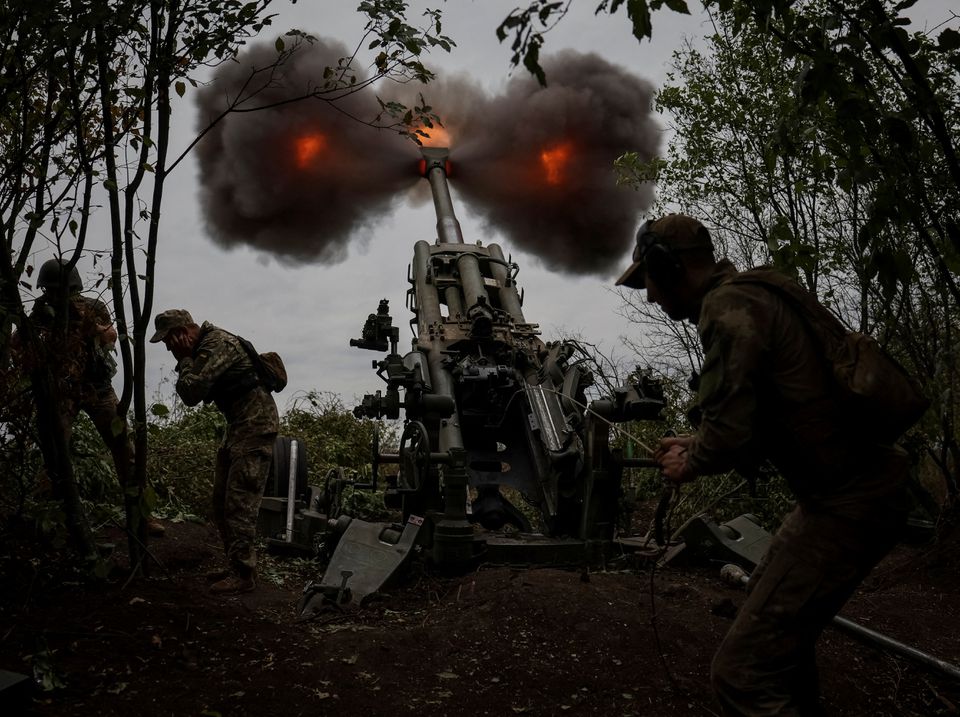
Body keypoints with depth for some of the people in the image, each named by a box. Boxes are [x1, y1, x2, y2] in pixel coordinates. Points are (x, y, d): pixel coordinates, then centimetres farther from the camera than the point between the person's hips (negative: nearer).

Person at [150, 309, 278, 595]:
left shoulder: (218, 344, -18)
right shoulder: (203, 347, 14)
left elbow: (191, 392, -22)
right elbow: (189, 392, 17)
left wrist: (184, 359, -8)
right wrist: (185, 361, 5)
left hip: (255, 425, -11)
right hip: (238, 425, 11)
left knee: (239, 503, -11)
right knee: (222, 503, 13)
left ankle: (243, 574, -4)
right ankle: (235, 566, 22)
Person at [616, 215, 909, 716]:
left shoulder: (729, 306, -18)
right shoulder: (754, 296, 13)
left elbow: (730, 435, -25)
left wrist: (691, 463, -5)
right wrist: (698, 444, 17)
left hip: (847, 501, -11)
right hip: (860, 481, 11)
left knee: (742, 671, -11)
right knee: (773, 602, 30)